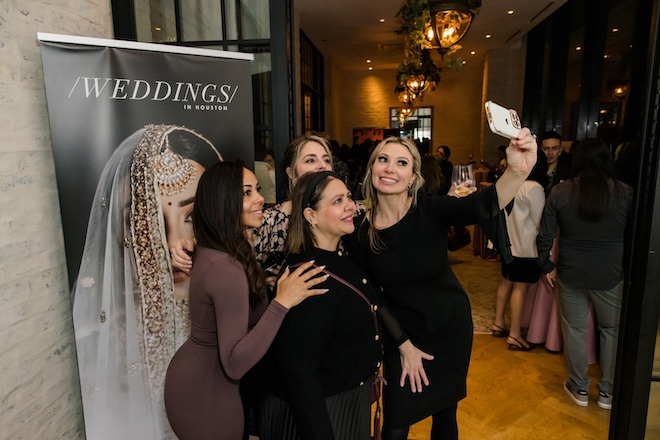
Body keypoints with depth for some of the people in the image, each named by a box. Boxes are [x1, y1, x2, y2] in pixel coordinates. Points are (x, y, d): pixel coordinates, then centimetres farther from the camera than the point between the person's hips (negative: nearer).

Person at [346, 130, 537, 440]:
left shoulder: (430, 210, -18)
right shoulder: (358, 231, -14)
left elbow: (480, 205, -38)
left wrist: (517, 172, -56)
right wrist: (403, 344, -6)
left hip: (451, 326, 0)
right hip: (401, 334, 0)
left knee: (446, 413, 20)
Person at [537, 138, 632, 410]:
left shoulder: (560, 192, -8)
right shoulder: (625, 193, -8)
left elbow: (545, 236, -6)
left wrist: (546, 266, 7)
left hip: (571, 273, 0)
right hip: (610, 274, 0)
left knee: (574, 329, 15)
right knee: (612, 330, 19)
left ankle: (579, 388, 29)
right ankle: (608, 392, 30)